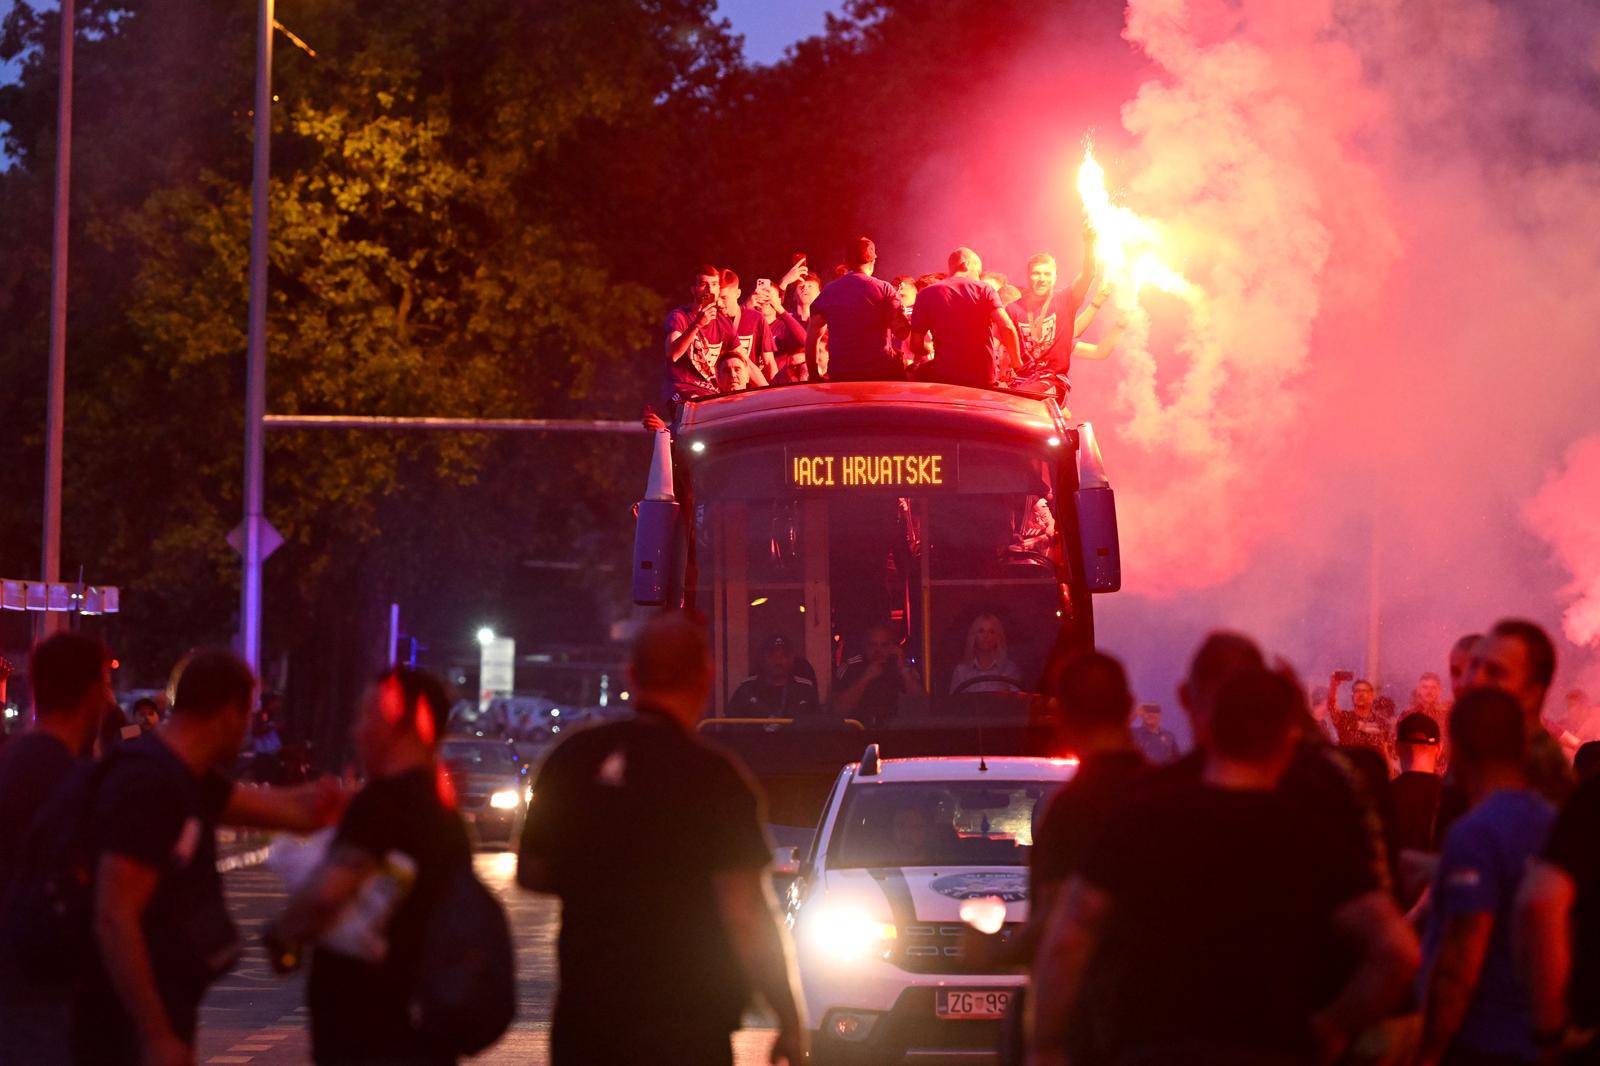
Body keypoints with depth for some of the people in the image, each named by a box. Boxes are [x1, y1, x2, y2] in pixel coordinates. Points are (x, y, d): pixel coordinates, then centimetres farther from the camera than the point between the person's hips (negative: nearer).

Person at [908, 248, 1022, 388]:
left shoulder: (927, 294, 6)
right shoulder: (984, 290, 3)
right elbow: (1007, 328, -11)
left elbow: (916, 346, 3)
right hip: (984, 380, 0)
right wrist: (1016, 363, 2)